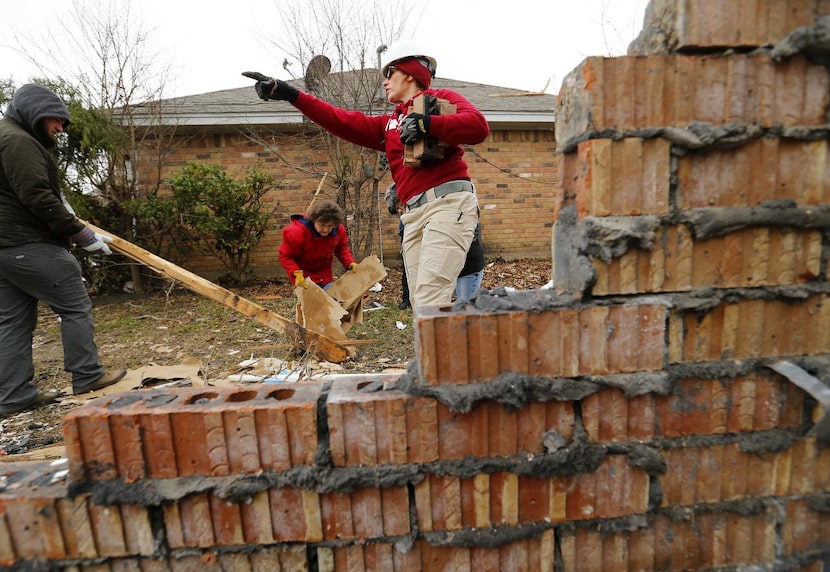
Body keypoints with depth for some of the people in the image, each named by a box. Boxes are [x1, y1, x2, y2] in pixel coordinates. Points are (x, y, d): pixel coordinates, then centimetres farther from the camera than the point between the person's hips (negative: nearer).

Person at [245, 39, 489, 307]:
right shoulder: (388, 126, 28)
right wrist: (290, 94, 15)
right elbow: (343, 121, 20)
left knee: (430, 302, -18)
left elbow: (478, 125, -6)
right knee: (421, 304, 2)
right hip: (414, 214, 7)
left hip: (449, 201, -7)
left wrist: (427, 124, -15)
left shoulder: (441, 99, 12)